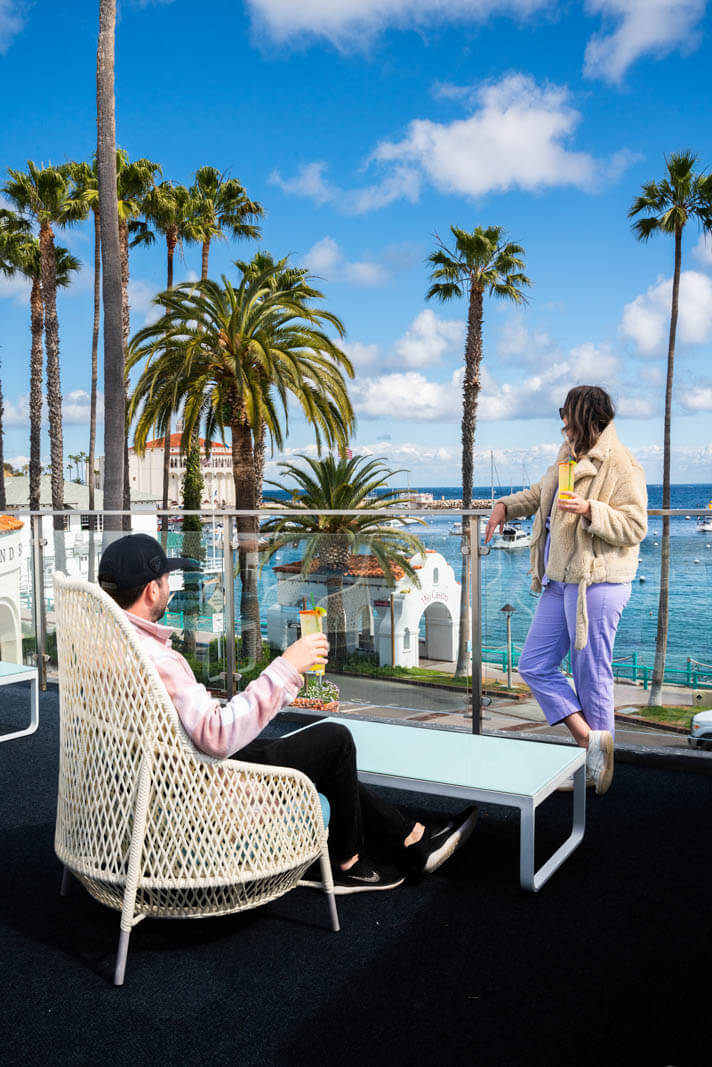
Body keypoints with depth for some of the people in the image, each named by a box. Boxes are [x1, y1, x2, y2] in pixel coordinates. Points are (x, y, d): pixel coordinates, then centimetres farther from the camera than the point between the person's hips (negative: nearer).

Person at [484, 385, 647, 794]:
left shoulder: (621, 466, -12)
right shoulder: (569, 456, 14)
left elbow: (635, 527, -17)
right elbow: (540, 494, 33)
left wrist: (590, 511, -27)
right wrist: (506, 506, 22)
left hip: (598, 585, -9)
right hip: (560, 582, 9)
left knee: (593, 676, 0)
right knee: (534, 664, 7)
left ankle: (599, 770, 15)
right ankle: (590, 738, 9)